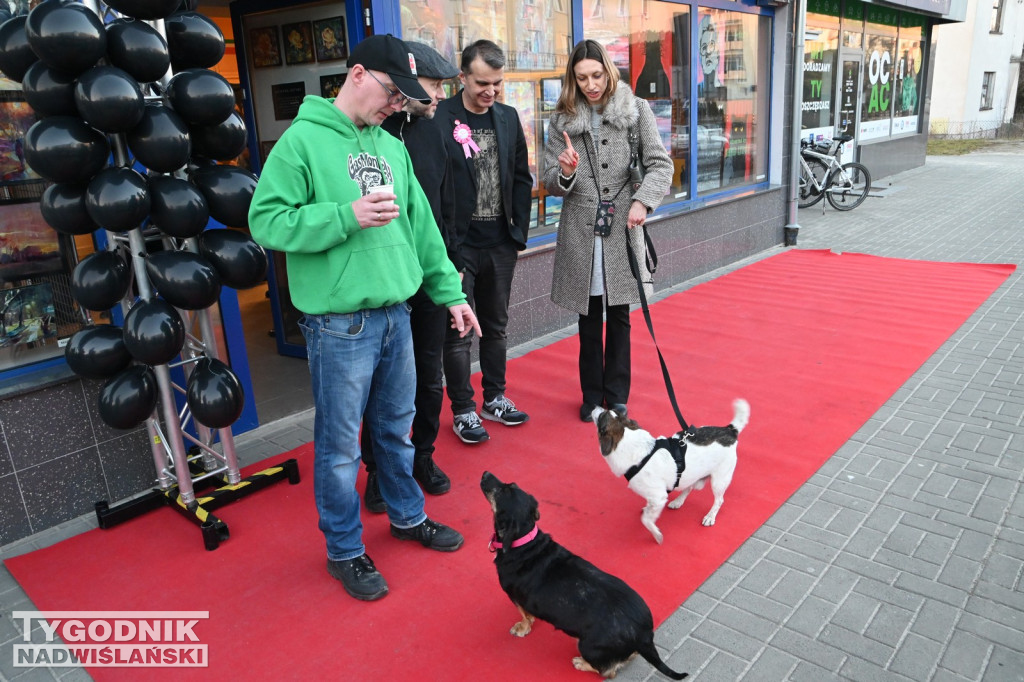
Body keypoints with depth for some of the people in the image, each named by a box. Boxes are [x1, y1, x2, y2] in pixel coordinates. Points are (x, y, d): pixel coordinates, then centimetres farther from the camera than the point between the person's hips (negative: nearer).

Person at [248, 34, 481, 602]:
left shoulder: (391, 146, 11)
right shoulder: (303, 140, -8)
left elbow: (421, 225, 14)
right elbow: (267, 222, -13)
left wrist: (449, 291, 13)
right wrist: (348, 216, -21)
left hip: (395, 314, 6)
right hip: (339, 325, -6)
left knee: (395, 429, 21)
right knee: (340, 446, 7)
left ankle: (407, 515, 42)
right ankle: (344, 551, 26)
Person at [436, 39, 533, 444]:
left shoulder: (508, 118, 8)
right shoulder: (440, 119, -10)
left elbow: (521, 178, 13)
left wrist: (520, 230, 6)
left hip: (500, 244, 6)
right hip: (459, 244, -5)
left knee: (496, 326, 16)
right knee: (458, 331, 4)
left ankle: (494, 398, 31)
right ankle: (463, 410, 18)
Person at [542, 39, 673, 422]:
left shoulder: (636, 110, 3)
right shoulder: (562, 120, 5)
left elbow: (661, 164, -1)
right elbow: (551, 184, 4)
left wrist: (643, 201, -18)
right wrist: (565, 174, -18)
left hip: (622, 229, -1)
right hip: (580, 232, 1)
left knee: (619, 319, 8)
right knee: (589, 320, 10)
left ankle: (616, 396, 23)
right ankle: (592, 396, 25)